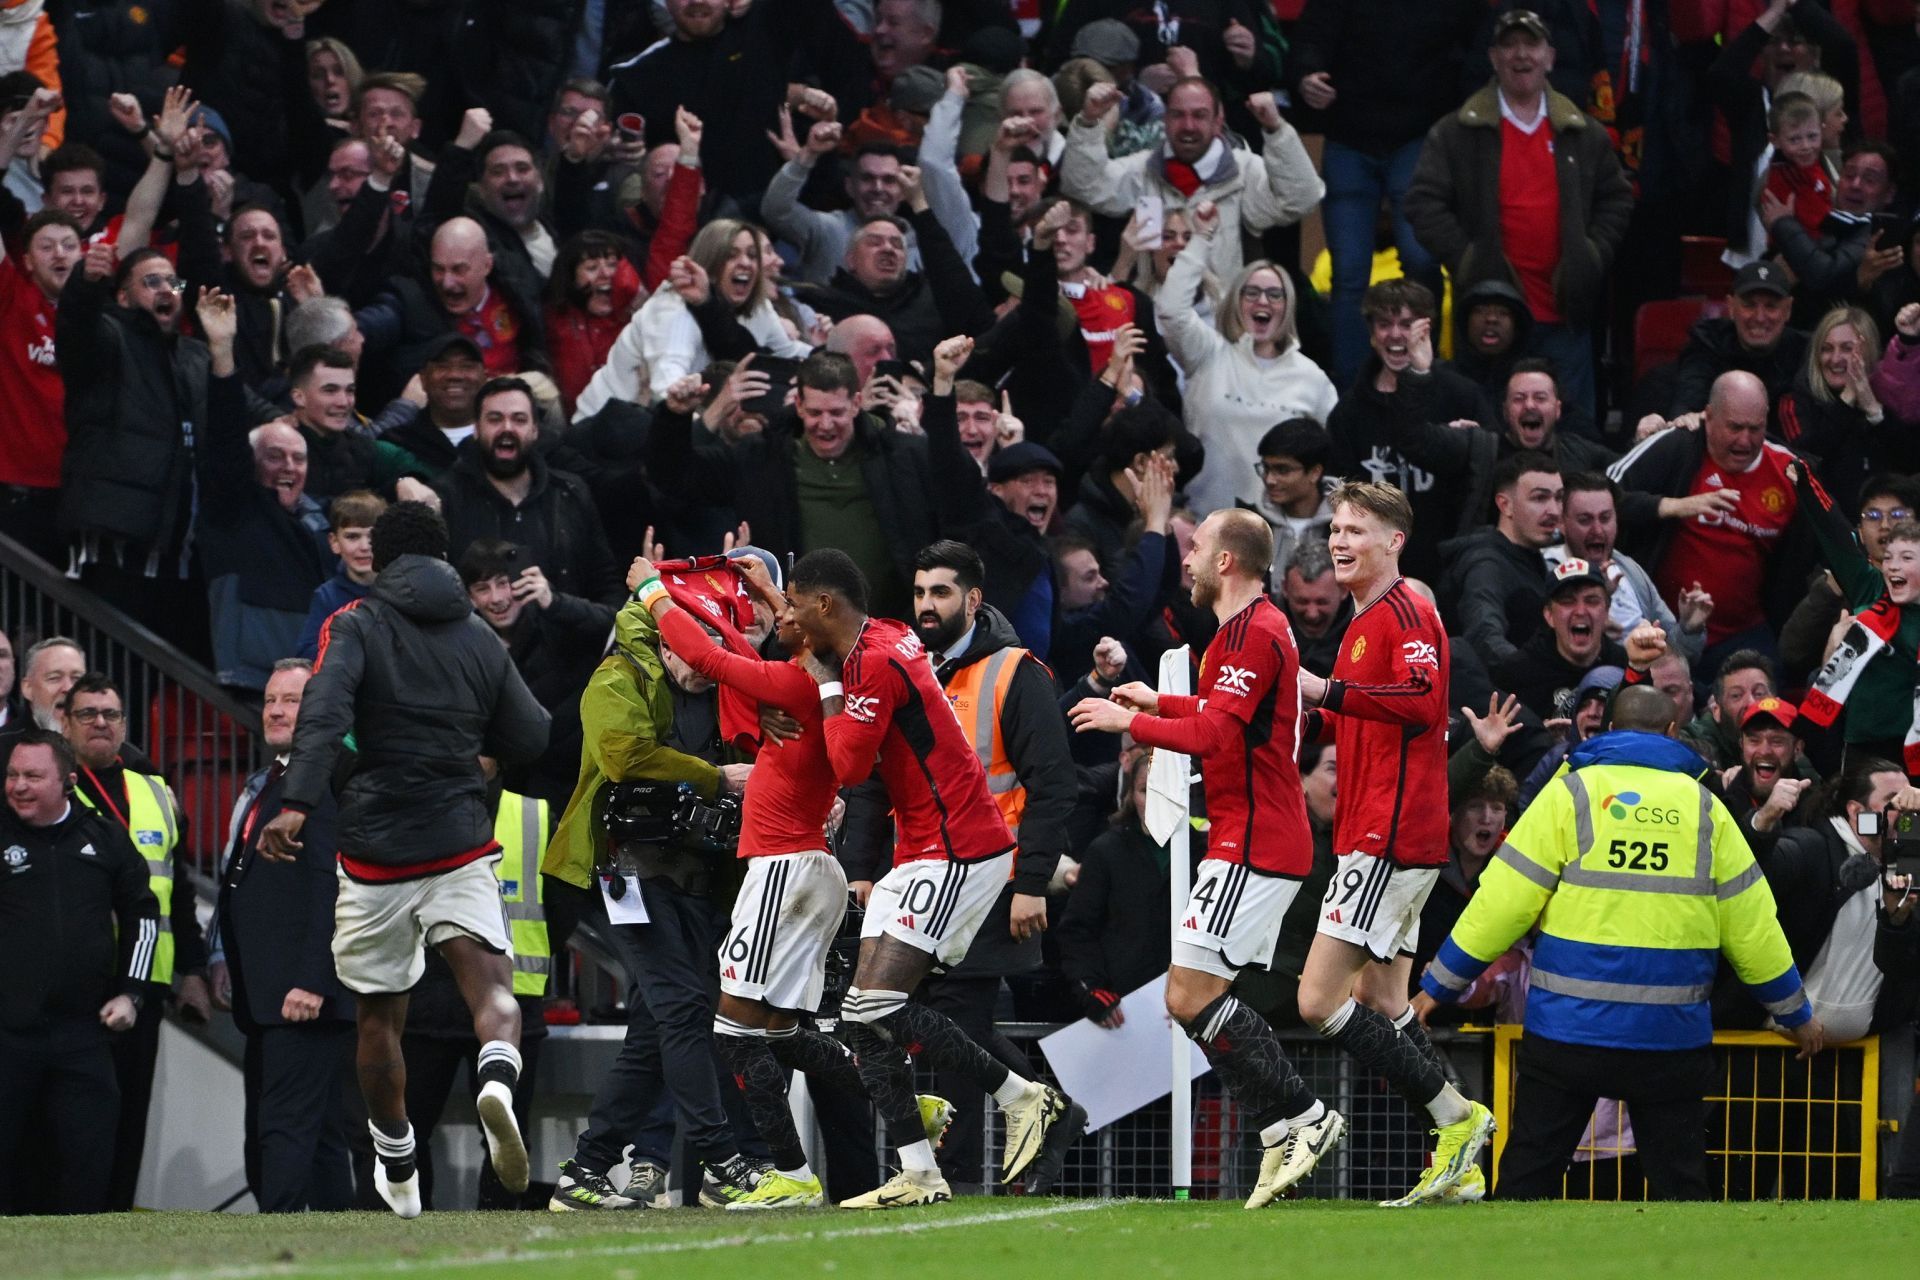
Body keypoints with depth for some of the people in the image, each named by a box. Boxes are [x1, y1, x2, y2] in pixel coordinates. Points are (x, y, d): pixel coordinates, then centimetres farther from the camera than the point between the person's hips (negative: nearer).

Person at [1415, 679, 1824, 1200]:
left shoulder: (1571, 792, 0)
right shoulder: (1704, 808, 8)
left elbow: (1504, 902, -3)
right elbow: (1752, 923, 12)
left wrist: (1441, 983, 6)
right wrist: (1795, 1012, 25)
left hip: (1570, 1027, -2)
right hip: (1671, 1036, 2)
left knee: (1526, 1175, 3)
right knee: (1680, 1181, 7)